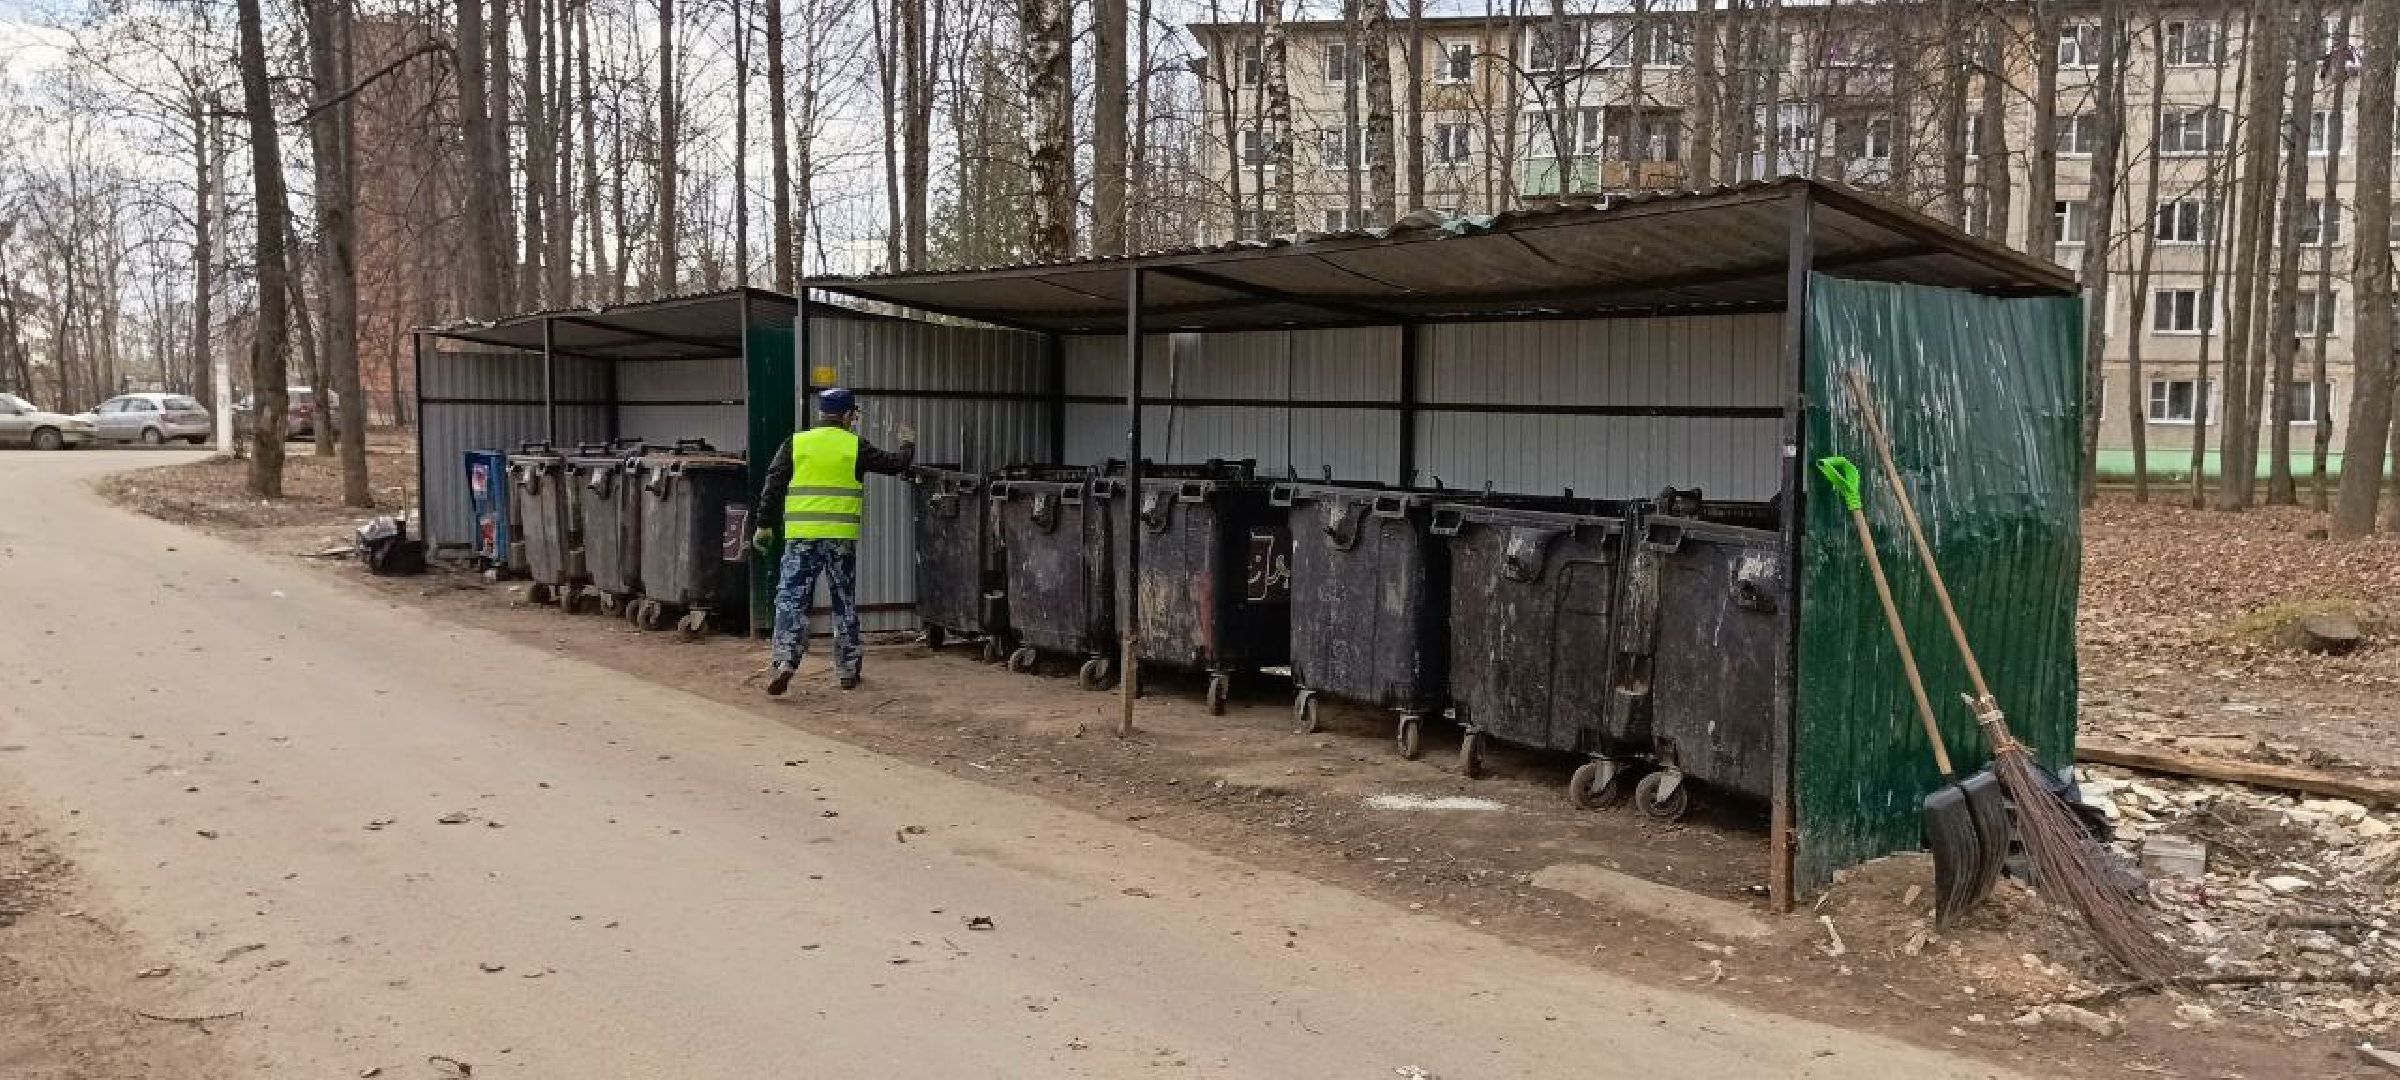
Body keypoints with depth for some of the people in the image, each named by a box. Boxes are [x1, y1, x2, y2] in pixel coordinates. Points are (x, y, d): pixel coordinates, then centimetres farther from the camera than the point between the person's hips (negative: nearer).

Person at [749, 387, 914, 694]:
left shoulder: (796, 443, 5)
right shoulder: (855, 446, 2)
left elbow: (773, 485, 2)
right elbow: (895, 464, 11)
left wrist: (764, 525, 8)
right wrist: (908, 444, 31)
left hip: (801, 536, 0)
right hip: (841, 536, 0)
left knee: (791, 599, 0)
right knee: (844, 602, 11)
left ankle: (785, 660, -17)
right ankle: (848, 670, 18)